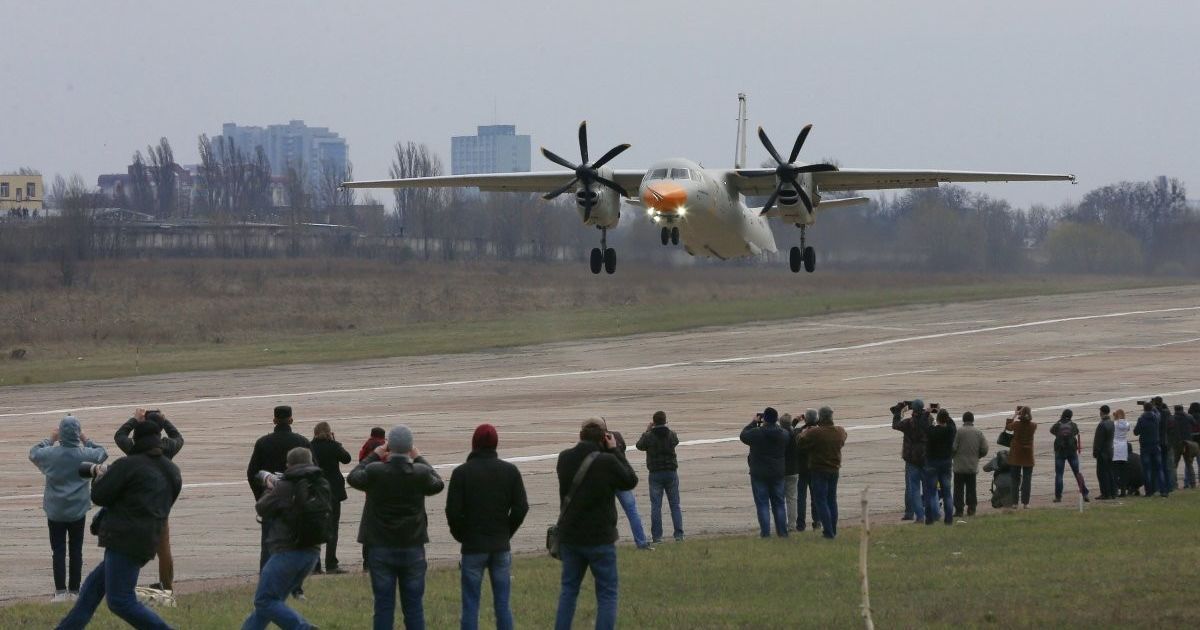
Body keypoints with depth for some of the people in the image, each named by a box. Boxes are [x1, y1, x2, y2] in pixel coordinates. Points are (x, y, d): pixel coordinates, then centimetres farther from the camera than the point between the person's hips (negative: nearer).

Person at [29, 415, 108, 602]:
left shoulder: (51, 453, -13)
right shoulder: (85, 454, -12)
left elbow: (33, 453, 8)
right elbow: (102, 453, 9)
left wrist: (50, 440, 13)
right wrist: (86, 441, 11)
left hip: (55, 511, -1)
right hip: (78, 510, 1)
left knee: (58, 551, 5)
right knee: (76, 551, 9)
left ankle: (61, 591, 1)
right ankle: (74, 591, 12)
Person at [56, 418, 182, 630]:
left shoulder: (128, 465, -10)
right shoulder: (172, 471, 11)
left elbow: (99, 496, -10)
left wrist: (99, 478, 14)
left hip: (126, 540, -9)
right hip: (148, 540, 9)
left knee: (120, 602, -9)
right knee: (94, 584, 18)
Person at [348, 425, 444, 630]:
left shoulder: (375, 471, -12)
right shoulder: (420, 473, -10)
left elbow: (353, 478, 7)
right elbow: (438, 484, 12)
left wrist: (373, 456, 15)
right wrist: (419, 459, 18)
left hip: (380, 549, -1)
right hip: (413, 548, 1)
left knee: (383, 605, 3)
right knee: (414, 605, 7)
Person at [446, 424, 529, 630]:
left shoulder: (462, 473, -6)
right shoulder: (510, 471, 1)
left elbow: (453, 511, -10)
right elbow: (521, 508, -2)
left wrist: (460, 535, 7)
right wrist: (506, 533, 11)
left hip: (473, 546, -2)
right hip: (501, 547, 2)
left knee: (470, 605, 1)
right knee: (502, 605, 6)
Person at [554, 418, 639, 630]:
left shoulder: (565, 459, -3)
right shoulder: (607, 462, -19)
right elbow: (631, 481, -3)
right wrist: (615, 451, 0)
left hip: (569, 537, 5)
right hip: (599, 539, -5)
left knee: (568, 590, 16)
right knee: (607, 594, 5)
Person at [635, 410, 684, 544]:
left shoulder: (649, 436, -9)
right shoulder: (671, 435, -4)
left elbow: (639, 446, 9)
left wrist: (647, 431, 18)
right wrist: (666, 428, 24)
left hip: (655, 474, -2)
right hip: (671, 472, 2)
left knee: (656, 506, 3)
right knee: (675, 505, 8)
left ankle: (657, 536, 0)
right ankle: (678, 534, 4)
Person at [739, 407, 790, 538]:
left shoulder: (756, 433, -17)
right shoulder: (783, 434, -3)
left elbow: (744, 435, 1)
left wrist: (754, 423, 13)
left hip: (759, 474, -4)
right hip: (777, 473, 4)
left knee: (762, 504, 1)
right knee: (778, 503, 13)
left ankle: (765, 532, -3)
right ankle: (782, 531, 15)